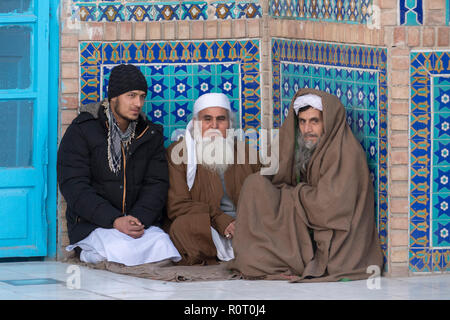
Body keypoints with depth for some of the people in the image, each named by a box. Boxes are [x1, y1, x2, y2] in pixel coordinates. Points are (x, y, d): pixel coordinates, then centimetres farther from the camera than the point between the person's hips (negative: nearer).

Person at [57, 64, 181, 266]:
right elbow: (73, 187, -10)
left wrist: (140, 218, -15)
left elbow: (156, 184, 6)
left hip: (142, 222, 5)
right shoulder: (81, 132, -1)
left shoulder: (150, 134, 14)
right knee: (121, 248, -36)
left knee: (161, 243, -27)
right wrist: (115, 221, -22)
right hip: (92, 224, -5)